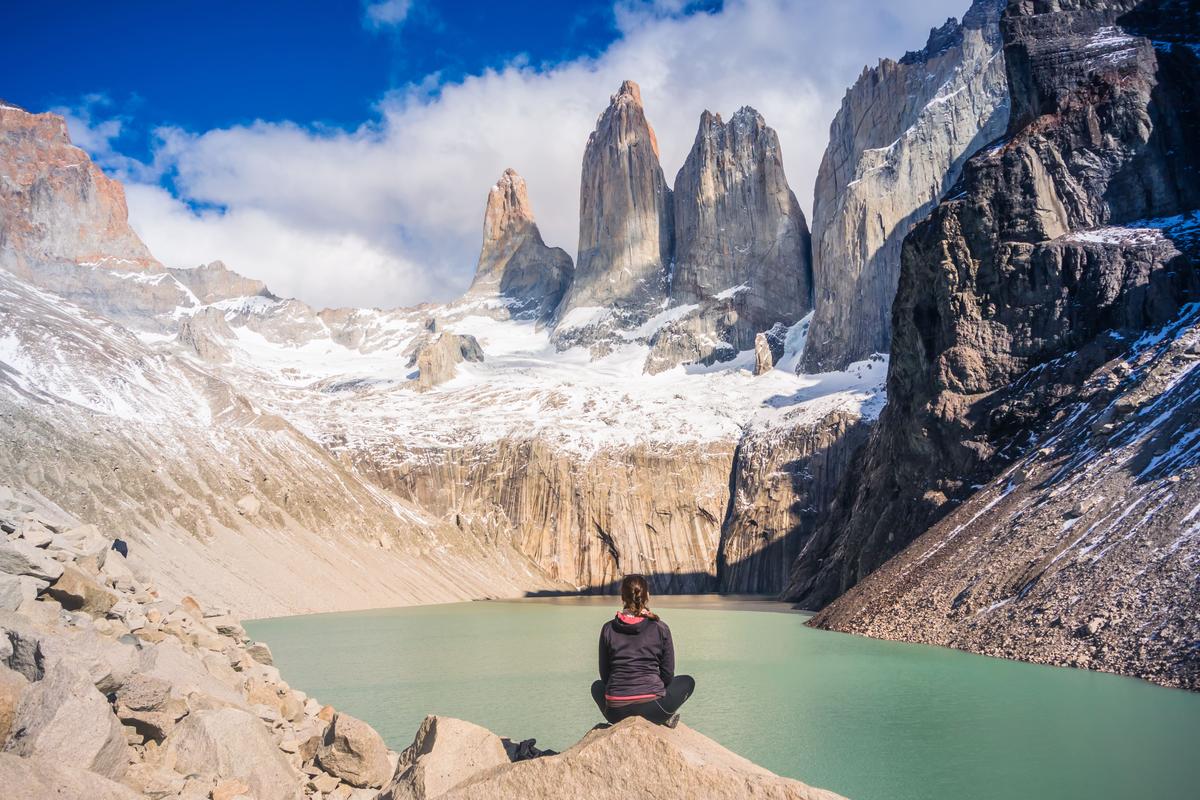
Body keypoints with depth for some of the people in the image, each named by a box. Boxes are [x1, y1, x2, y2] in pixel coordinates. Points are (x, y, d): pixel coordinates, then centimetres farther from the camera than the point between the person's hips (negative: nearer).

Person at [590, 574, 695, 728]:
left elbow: (604, 674, 7)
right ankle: (666, 716, 10)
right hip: (652, 709, 0)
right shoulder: (660, 628, -3)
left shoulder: (608, 629, 0)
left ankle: (622, 721, 17)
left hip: (616, 712, 1)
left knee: (597, 686, 35)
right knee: (687, 681, 27)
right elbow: (668, 675, 3)